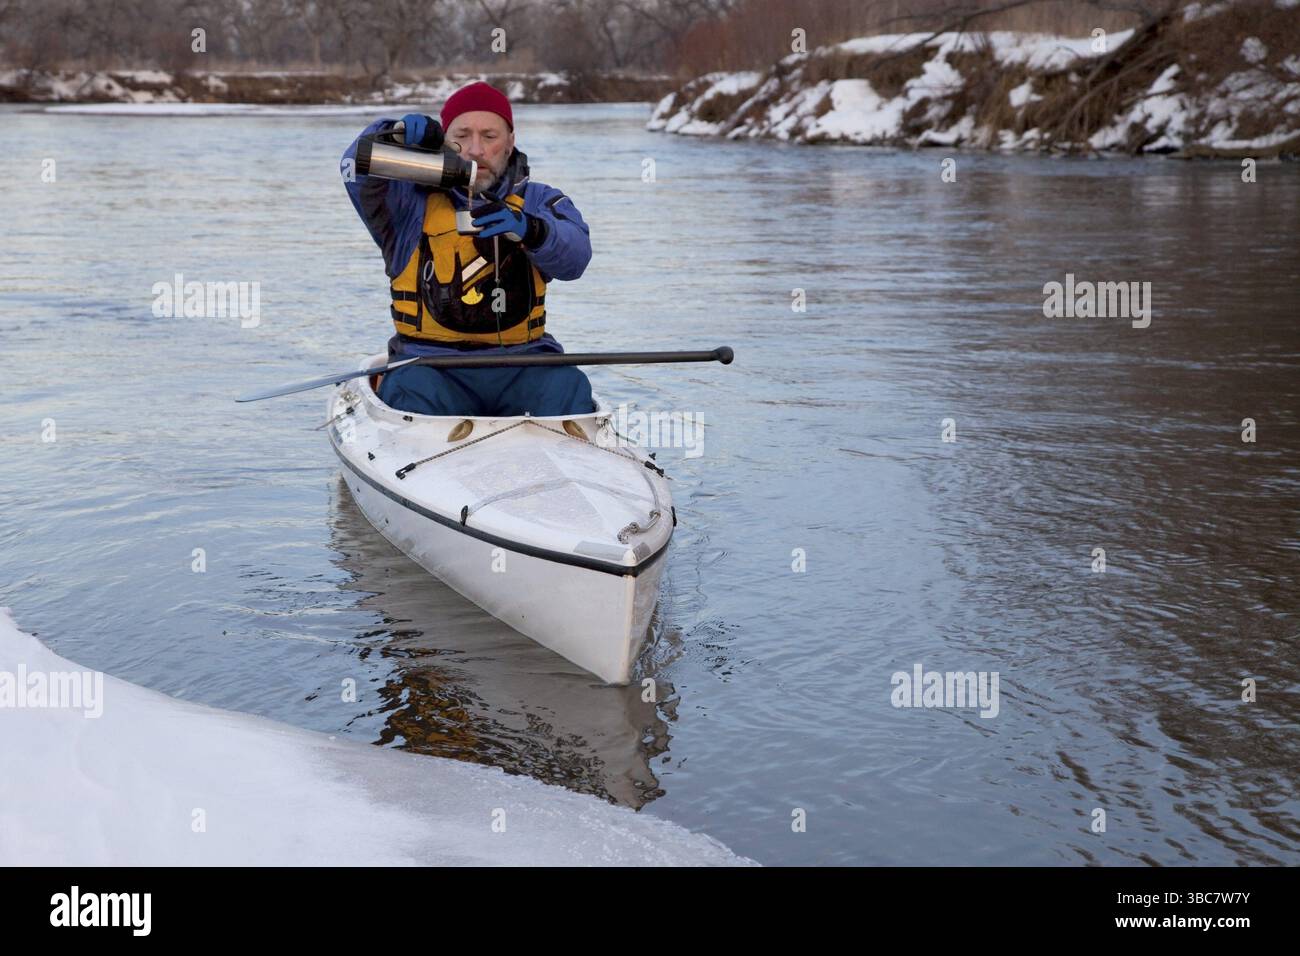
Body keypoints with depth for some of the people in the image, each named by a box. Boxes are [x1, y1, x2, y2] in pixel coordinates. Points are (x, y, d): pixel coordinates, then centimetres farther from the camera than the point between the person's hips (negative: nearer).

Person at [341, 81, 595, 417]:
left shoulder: (538, 202, 14)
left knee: (568, 386, -28)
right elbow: (357, 170, -6)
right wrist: (395, 135, -25)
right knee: (414, 390, -32)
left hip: (521, 363, 1)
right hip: (430, 362, -1)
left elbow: (575, 255, -6)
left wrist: (530, 230, -28)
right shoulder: (413, 199, 12)